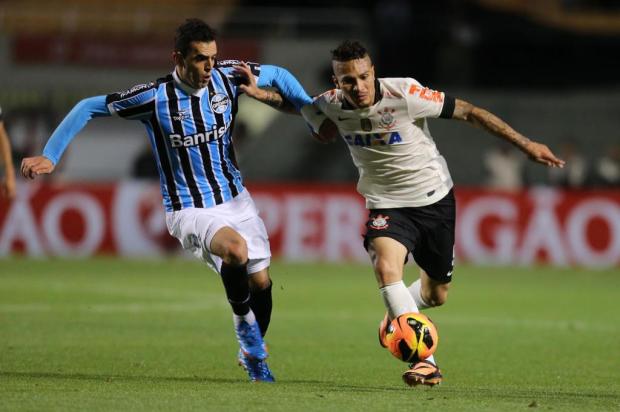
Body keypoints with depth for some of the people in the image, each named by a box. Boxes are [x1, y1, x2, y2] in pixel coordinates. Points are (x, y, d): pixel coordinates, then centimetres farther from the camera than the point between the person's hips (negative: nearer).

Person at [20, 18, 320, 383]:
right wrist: (50, 156, -12)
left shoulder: (228, 76, -7)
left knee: (261, 282, 4)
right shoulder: (155, 97, -19)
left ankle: (254, 356, 32)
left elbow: (278, 75, 13)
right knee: (236, 250, -34)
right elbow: (88, 108, -9)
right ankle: (243, 322, -6)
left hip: (236, 199, 5)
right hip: (191, 211, -5)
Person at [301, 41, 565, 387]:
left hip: (434, 199, 0)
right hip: (386, 205, 0)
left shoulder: (405, 95, -25)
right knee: (386, 267, -30)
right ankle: (424, 360, -31)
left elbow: (469, 112, -16)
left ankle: (396, 318, 48)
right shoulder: (328, 107, -14)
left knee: (436, 295, 13)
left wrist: (525, 144, -14)